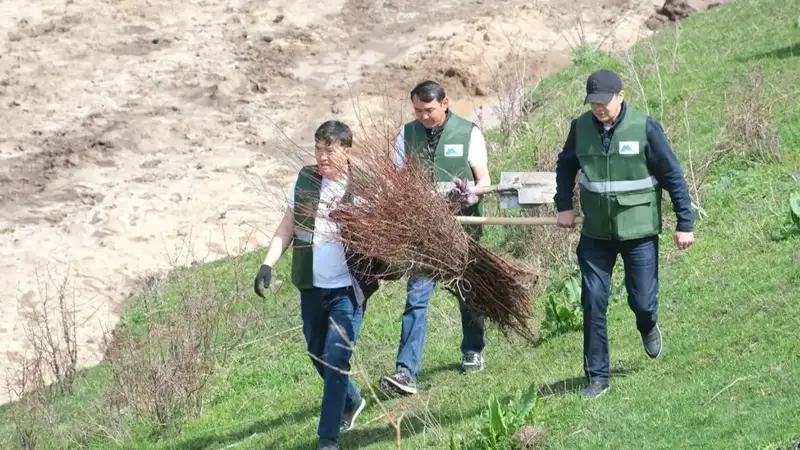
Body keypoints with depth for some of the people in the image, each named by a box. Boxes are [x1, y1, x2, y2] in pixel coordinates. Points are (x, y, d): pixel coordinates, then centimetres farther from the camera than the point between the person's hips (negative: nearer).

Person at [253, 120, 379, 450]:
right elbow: (287, 227, 8)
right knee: (318, 357, 19)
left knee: (336, 361, -9)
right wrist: (268, 264, -1)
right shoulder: (305, 180, 1)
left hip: (348, 289, -5)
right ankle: (351, 401, 45)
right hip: (311, 287, 5)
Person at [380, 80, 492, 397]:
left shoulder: (469, 133, -3)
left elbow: (483, 180, -3)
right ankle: (406, 372, -16)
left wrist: (470, 196, -25)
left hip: (462, 224, -1)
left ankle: (473, 352, 38)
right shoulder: (408, 134, 4)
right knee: (416, 296, -9)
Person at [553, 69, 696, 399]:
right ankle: (597, 377, 9)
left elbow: (673, 176, -7)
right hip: (595, 235, 2)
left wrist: (685, 224, -7)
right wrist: (564, 206, 6)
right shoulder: (580, 127, -3)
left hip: (639, 232, -2)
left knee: (642, 301, 3)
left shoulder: (645, 128, -13)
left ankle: (648, 327, 42)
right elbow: (565, 166, 16)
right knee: (593, 304, -1)